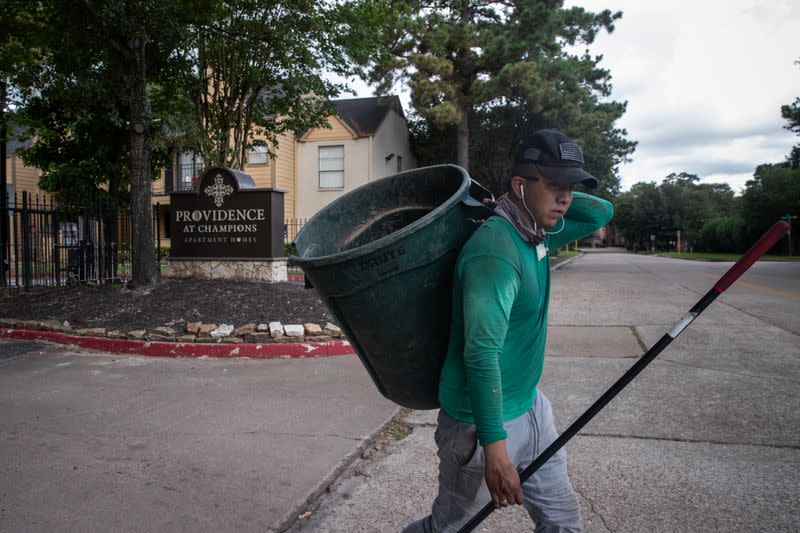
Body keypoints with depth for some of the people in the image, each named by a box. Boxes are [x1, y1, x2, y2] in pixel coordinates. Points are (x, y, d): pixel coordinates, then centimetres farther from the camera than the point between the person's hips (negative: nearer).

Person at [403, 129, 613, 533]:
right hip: (482, 423, -8)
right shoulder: (495, 250, -27)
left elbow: (601, 212, 16)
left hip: (530, 407, 9)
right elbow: (482, 354, -31)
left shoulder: (537, 234, 2)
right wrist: (495, 447, -31)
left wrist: (548, 197, 1)